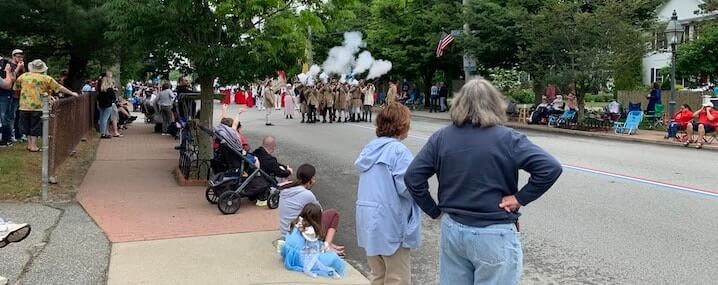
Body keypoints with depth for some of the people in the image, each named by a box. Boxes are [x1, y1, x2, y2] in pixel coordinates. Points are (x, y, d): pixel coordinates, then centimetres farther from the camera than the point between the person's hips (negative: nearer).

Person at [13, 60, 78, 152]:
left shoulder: (23, 76, 6)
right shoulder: (46, 78, -1)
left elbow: (16, 88, 14)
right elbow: (60, 88, 3)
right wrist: (72, 93, 12)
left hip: (24, 106, 3)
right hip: (37, 106, -2)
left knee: (27, 126, 14)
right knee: (35, 127, 4)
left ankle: (29, 144, 18)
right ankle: (33, 146, 4)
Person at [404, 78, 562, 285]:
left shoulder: (441, 138, -1)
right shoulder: (507, 139, -10)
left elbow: (412, 177, -2)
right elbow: (551, 169, -17)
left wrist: (434, 211, 5)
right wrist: (520, 198, -9)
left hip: (452, 229, 4)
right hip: (495, 236, -4)